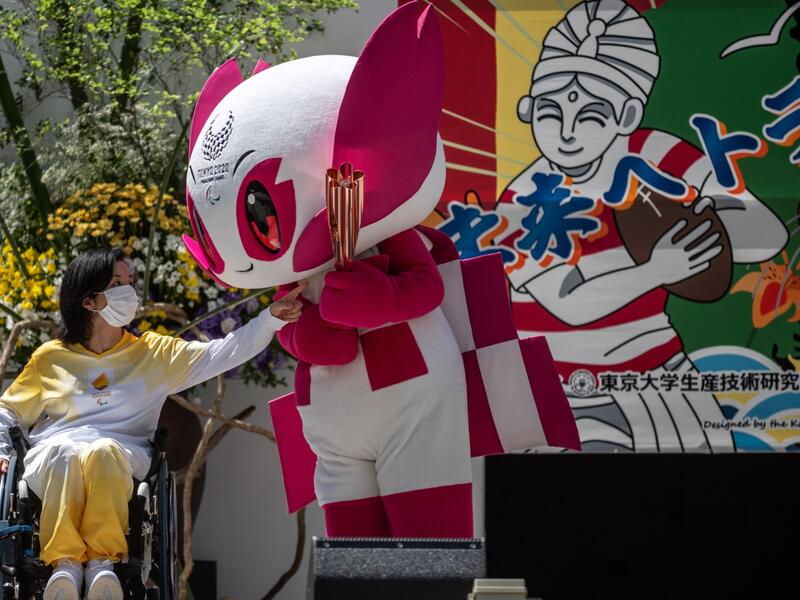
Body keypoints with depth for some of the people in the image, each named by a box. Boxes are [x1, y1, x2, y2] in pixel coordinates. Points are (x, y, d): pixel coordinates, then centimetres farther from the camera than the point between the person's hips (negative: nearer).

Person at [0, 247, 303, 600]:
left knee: (103, 452, -38)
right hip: (53, 460, 0)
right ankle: (64, 561, -48)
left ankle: (103, 558, -45)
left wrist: (271, 318, -1)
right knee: (66, 452, -38)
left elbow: (221, 354, 10)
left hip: (120, 456, 0)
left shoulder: (154, 353, 19)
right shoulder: (50, 358, 18)